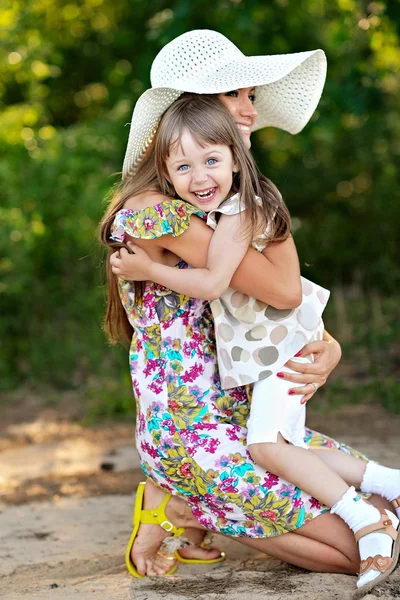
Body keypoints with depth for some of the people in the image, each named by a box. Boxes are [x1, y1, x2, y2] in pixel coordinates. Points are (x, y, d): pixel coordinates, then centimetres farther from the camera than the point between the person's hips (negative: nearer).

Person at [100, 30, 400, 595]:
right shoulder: (153, 210, -18)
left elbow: (296, 309, 11)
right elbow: (282, 289, -21)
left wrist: (329, 348, -10)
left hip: (248, 416, 9)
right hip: (189, 428, -9)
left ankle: (189, 508, 9)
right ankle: (181, 508, 2)